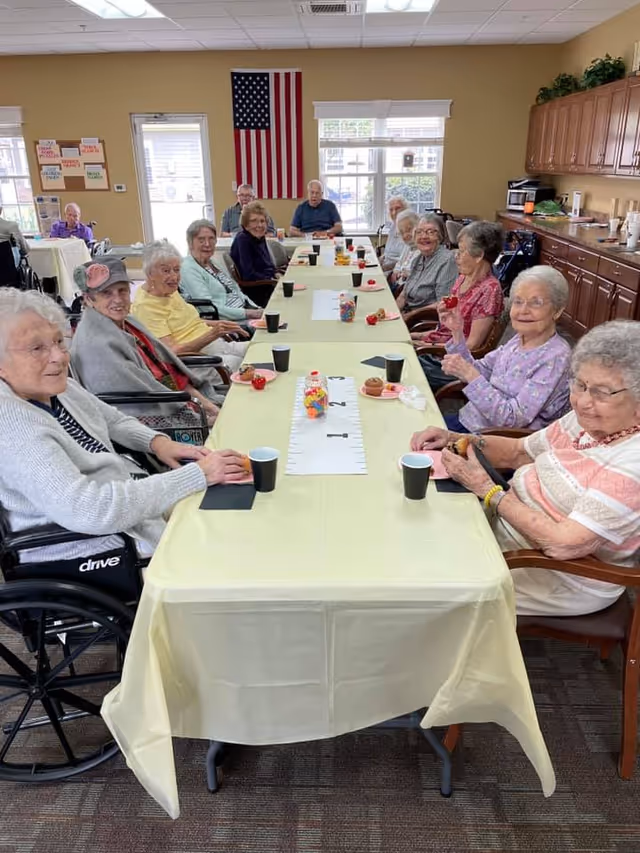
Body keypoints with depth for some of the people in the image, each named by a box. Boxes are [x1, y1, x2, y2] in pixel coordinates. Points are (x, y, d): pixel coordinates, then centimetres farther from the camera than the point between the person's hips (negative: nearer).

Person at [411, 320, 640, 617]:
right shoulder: (587, 419, -3)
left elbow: (563, 544, -31)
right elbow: (518, 451, 9)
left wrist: (488, 490, -24)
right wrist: (456, 439, -7)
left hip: (562, 578, -7)